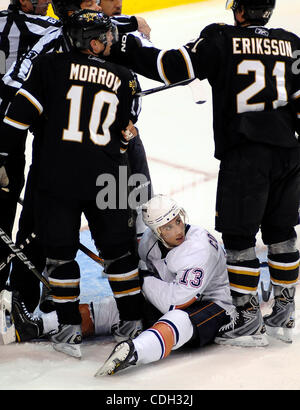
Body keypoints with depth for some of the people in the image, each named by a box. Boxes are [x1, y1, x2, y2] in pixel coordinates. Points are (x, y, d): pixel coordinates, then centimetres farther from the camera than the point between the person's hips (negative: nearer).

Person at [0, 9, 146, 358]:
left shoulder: (52, 66, 0)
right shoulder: (125, 80, 8)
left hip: (57, 176, -2)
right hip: (105, 180, 2)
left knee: (60, 253, 8)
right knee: (118, 250, 15)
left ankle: (70, 329, 9)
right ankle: (132, 321, 21)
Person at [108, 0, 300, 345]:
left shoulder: (221, 39, -5)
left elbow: (176, 66, -11)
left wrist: (125, 55, -4)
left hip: (245, 152, -5)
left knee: (239, 235, 3)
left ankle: (249, 315, 5)